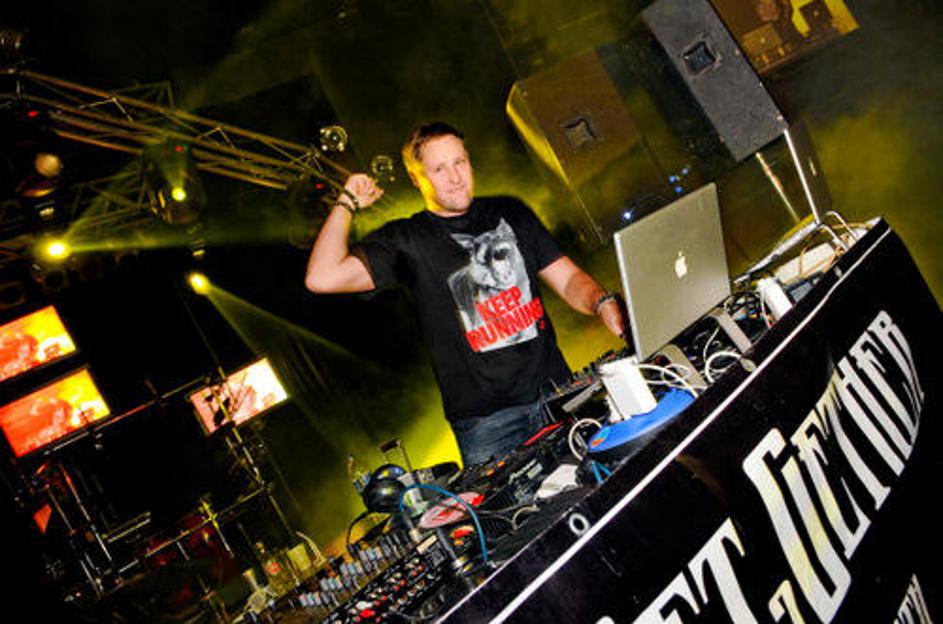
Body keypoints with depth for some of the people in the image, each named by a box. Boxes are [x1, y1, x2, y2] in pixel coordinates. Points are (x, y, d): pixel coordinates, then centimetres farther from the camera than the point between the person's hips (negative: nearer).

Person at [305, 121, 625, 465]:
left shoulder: (508, 212, 13)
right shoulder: (406, 240, 3)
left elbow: (567, 278, 10)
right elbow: (322, 278, -8)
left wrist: (602, 303, -11)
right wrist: (347, 204, -3)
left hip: (557, 392, 3)